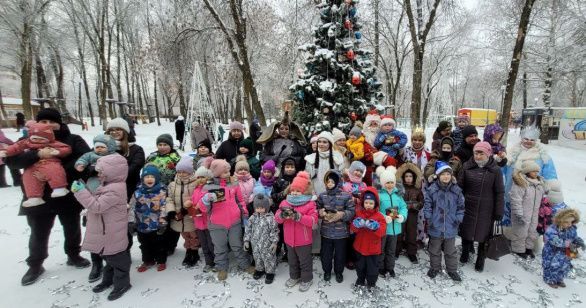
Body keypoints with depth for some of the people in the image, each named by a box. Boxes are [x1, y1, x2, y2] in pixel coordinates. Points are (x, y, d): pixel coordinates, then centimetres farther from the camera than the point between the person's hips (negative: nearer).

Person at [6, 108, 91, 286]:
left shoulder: (72, 139, -4)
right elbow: (11, 161, -11)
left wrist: (64, 171, -27)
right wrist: (37, 154, -28)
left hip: (69, 196, -1)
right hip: (39, 197, 1)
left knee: (72, 230, 17)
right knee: (39, 234, 16)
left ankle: (73, 256, 40)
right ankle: (35, 265, 38)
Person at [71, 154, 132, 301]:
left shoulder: (115, 189, -28)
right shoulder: (108, 185, 6)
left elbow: (97, 206, -28)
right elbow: (97, 201, 17)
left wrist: (81, 192, -24)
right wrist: (82, 190, 4)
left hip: (113, 234, -10)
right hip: (106, 231, 10)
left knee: (117, 258, 5)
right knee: (108, 256, 25)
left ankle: (122, 283, 21)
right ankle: (109, 279, 42)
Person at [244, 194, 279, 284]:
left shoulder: (271, 218, -17)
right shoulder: (253, 217, -3)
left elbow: (274, 231, -13)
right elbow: (248, 229, 5)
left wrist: (274, 242, -15)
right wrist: (246, 240, 4)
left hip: (267, 245, -4)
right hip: (255, 244, 5)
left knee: (268, 259, 9)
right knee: (257, 257, 21)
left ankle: (270, 273, 29)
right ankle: (259, 270, 44)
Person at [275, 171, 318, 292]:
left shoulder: (310, 204, -15)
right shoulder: (285, 202, -2)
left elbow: (313, 221, -25)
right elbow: (277, 218, -6)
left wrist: (298, 216, -35)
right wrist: (282, 215, -30)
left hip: (303, 241, -4)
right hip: (289, 240, 5)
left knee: (305, 261, 14)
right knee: (292, 260, 24)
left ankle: (307, 279, 35)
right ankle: (294, 276, 45)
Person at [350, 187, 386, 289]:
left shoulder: (379, 216, -11)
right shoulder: (358, 213, -5)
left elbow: (382, 231, -19)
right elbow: (352, 229, -11)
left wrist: (375, 227, -37)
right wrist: (357, 224, -32)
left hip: (373, 248, -2)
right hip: (360, 246, 2)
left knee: (372, 267, 14)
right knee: (360, 265, 21)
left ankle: (371, 283, 36)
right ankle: (360, 280, 44)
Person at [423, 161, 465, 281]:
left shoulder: (456, 190, -4)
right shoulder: (432, 189, -11)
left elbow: (461, 206, 5)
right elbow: (427, 205, -4)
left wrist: (458, 219, -2)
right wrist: (429, 218, -8)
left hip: (451, 227, 1)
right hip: (436, 227, -1)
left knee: (451, 251, 17)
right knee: (434, 250, 16)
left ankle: (452, 270, 34)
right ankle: (434, 268, 35)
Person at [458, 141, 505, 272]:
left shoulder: (495, 170, -6)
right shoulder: (467, 166, -4)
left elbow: (499, 193, -3)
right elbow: (460, 187, 1)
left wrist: (499, 213, -4)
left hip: (486, 210, -1)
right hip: (468, 208, 1)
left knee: (484, 235, 10)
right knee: (466, 232, 14)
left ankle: (481, 259, 31)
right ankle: (465, 252, 39)